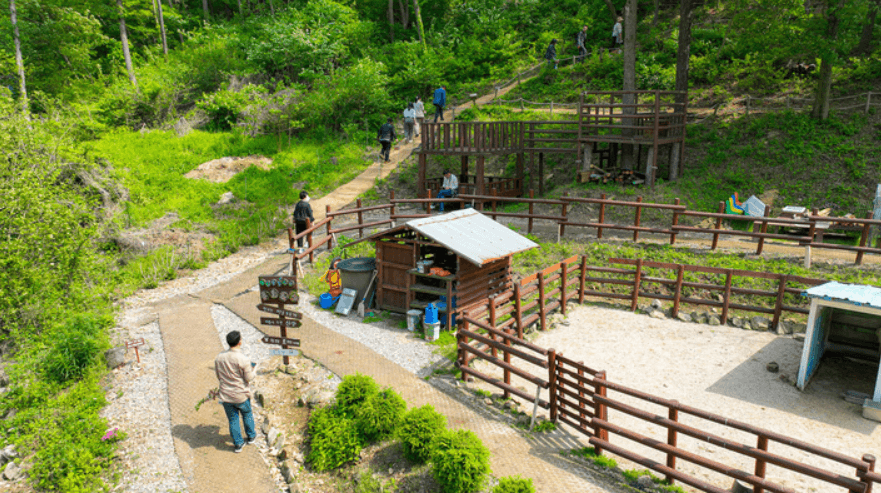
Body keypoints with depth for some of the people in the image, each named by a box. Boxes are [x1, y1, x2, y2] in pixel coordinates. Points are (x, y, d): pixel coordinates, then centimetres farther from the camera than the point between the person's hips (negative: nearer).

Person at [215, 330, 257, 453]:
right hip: (241, 395, -3)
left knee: (232, 419, 16)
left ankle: (238, 444, 25)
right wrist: (253, 372, 4)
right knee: (247, 414, 22)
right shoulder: (242, 359, -24)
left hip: (225, 395, 3)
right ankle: (251, 436, 38)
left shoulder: (219, 357, -8)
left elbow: (218, 376, 5)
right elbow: (249, 378, -16)